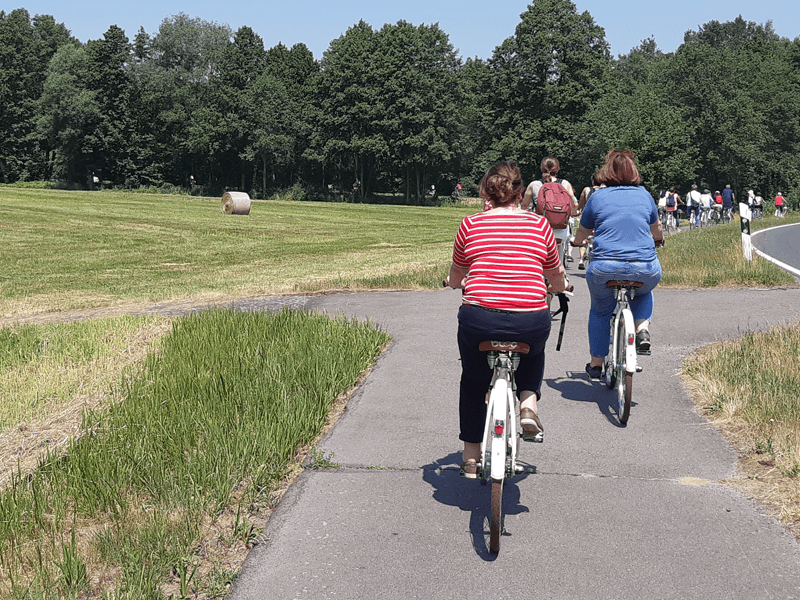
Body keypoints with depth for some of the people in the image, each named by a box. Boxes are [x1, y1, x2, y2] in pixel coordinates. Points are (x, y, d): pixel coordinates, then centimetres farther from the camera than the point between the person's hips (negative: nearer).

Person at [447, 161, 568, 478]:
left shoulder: (470, 224, 7)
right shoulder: (539, 224, 8)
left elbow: (455, 279, 21)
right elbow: (558, 281, 20)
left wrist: (455, 282, 45)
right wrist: (556, 288, 43)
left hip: (478, 319, 0)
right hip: (530, 323, 0)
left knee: (473, 380, 27)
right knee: (534, 352, 37)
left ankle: (471, 458, 31)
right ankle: (528, 403, 15)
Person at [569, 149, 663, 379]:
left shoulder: (597, 197, 8)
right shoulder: (644, 195, 13)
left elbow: (580, 236, 20)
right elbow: (657, 232, 31)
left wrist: (576, 241, 43)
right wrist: (658, 239, 54)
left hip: (605, 269, -1)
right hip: (645, 270, 1)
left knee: (600, 311, 26)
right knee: (643, 292, 36)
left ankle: (596, 363, 30)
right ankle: (642, 328, 11)